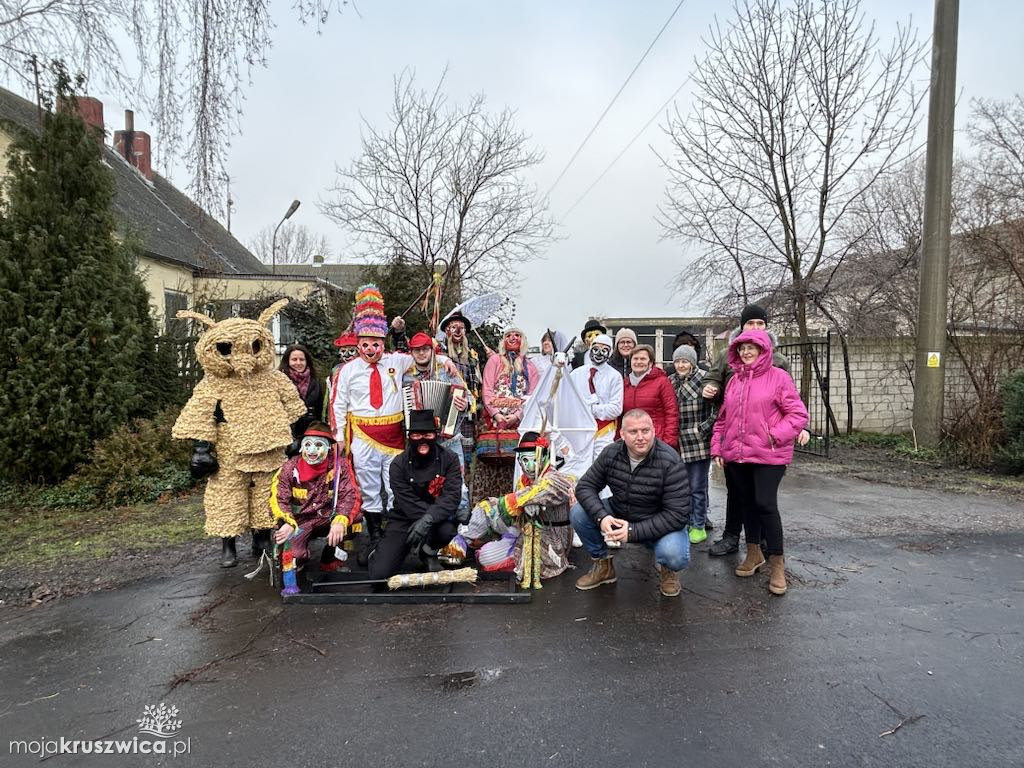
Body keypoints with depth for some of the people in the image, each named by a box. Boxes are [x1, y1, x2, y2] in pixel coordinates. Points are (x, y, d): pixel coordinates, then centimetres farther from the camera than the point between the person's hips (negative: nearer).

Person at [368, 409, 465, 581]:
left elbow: (452, 496, -21)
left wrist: (429, 518, -41)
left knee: (447, 530, -34)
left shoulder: (449, 459, -10)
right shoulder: (398, 464, -12)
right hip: (403, 520, -1)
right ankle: (384, 549, 23)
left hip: (438, 516, 1)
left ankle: (428, 552, 2)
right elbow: (408, 503, -19)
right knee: (379, 573, -15)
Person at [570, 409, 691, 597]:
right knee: (578, 513, -16)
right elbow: (585, 486, -7)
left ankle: (666, 568, 7)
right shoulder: (611, 453, -12)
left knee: (674, 556, -34)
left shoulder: (670, 462, -25)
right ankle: (603, 565, 8)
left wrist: (634, 531, -31)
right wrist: (601, 517, -27)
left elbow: (677, 514, -26)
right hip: (618, 517, 4)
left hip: (659, 525, -4)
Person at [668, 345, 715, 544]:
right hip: (678, 443, 5)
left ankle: (699, 527, 16)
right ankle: (687, 522, 26)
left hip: (699, 443, -5)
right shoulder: (670, 382, 8)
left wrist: (703, 428, -11)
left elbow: (717, 408, -10)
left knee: (698, 487, 3)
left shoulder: (704, 379, -9)